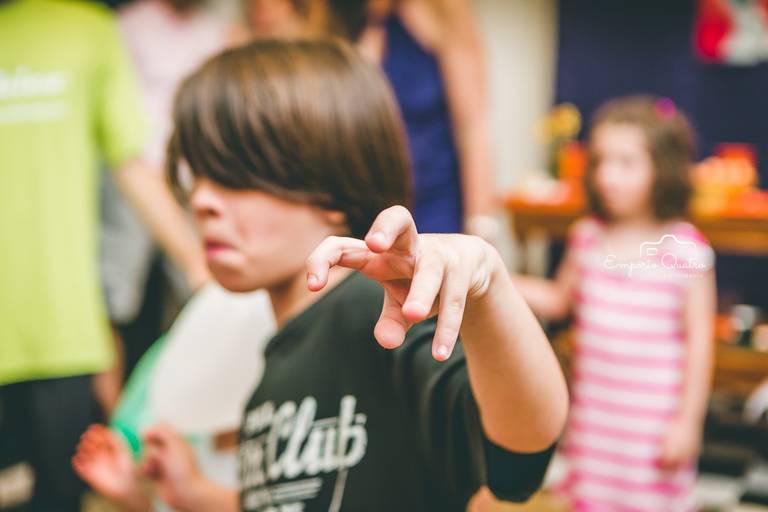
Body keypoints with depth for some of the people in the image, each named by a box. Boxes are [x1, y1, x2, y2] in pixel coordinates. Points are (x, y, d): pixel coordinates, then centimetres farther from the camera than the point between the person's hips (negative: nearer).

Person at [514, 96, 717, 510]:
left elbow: (699, 341, -10)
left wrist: (688, 421, -9)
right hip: (594, 420, 5)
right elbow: (559, 300, 17)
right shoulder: (587, 239, 1)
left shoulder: (684, 251, -13)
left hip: (654, 425, -4)